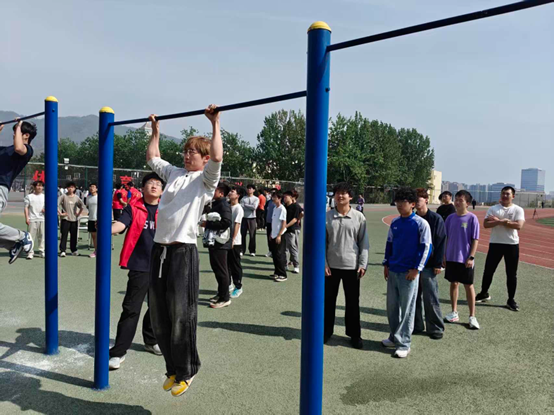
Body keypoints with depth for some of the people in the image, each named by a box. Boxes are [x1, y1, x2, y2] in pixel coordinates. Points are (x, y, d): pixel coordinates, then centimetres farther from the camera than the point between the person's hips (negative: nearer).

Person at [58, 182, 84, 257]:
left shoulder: (76, 197, 6)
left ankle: (74, 250, 19)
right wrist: (60, 213, -10)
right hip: (65, 219, -3)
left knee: (74, 236, 9)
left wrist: (79, 213, 6)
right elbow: (57, 204, -7)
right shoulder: (64, 196, -1)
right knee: (64, 235, -4)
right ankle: (62, 251, -1)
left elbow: (82, 206, 13)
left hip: (74, 219, 3)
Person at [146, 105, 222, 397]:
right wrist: (155, 130, 32)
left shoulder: (205, 179, 0)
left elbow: (217, 158, -19)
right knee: (159, 315, 13)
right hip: (159, 248, 7)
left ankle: (186, 372, 21)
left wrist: (215, 124, -12)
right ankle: (173, 368, 31)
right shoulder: (174, 173, 18)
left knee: (181, 316, 0)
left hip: (183, 250, -7)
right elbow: (152, 158, 32)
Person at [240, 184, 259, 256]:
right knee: (242, 234, 1)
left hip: (252, 218, -1)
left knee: (252, 235, 2)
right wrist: (250, 207, -14)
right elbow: (241, 206, -8)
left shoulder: (256, 199, 3)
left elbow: (254, 207, -13)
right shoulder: (243, 198, 7)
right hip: (244, 218, 1)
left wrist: (245, 205, -5)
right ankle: (242, 250, 10)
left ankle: (252, 251, 11)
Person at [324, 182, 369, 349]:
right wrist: (323, 263, -6)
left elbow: (364, 243, 0)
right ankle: (326, 331, 28)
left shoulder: (359, 217, -3)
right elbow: (322, 242, -1)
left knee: (353, 302, 10)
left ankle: (355, 334, 25)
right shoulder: (327, 217, -3)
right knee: (328, 300, 12)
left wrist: (363, 264, -5)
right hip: (331, 265, 1)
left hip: (352, 266, 0)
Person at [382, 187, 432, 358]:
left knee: (406, 309, 2)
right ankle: (394, 336, 30)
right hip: (393, 271, 6)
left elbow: (426, 247, -10)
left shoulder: (421, 223, -10)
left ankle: (404, 344, 12)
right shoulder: (394, 222, 7)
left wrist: (416, 269, -13)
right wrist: (386, 264, 12)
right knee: (392, 306, 14)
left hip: (409, 272, -6)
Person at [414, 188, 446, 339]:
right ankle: (416, 325, 24)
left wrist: (438, 264, -11)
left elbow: (441, 242, -7)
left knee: (430, 299, 0)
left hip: (428, 265, -5)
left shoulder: (435, 218, -6)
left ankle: (436, 328, 13)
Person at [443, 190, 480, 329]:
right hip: (451, 258, 4)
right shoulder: (451, 218, 4)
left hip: (465, 259, -4)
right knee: (453, 284, 12)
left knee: (469, 286, 5)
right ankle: (454, 313, 24)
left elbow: (475, 240, -8)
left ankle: (472, 316, 15)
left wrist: (471, 257, -13)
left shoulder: (472, 218, -8)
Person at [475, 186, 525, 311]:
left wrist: (498, 221, -15)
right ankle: (484, 293, 26)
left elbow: (519, 226, -16)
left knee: (511, 274, 6)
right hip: (495, 244, 1)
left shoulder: (518, 210, -1)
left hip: (512, 245, -1)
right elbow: (486, 224, -9)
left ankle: (511, 300, 19)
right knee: (488, 270, 8)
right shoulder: (493, 209, 2)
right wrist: (503, 221, -21)